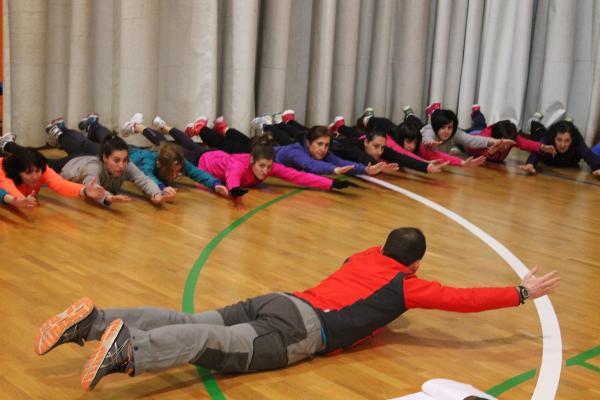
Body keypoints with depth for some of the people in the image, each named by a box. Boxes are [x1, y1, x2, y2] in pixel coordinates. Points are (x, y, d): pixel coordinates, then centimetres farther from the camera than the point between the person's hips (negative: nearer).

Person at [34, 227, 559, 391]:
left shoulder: (367, 256, 32)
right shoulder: (408, 286, 14)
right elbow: (466, 299, 16)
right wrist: (523, 293, 26)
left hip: (277, 301, 7)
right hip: (301, 326, -7)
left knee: (191, 324, -6)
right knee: (223, 346, -28)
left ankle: (93, 321, -19)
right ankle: (129, 351, -50)